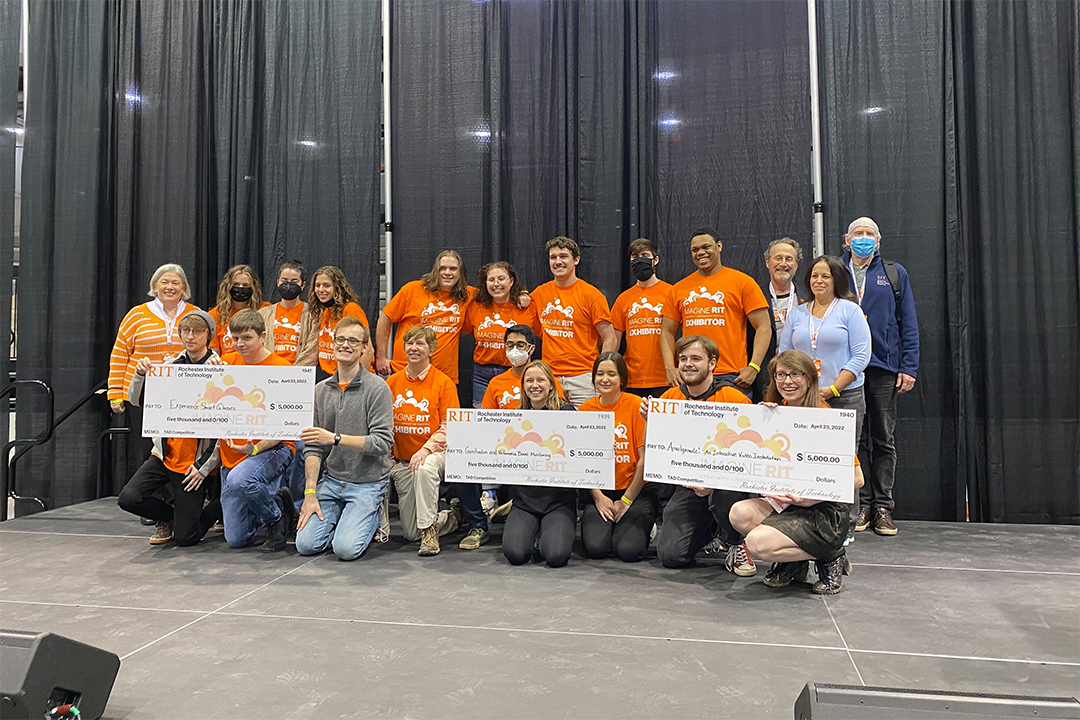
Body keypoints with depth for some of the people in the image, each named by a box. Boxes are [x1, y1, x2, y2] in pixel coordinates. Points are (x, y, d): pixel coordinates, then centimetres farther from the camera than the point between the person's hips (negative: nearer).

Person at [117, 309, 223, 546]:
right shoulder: (171, 365, 5)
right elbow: (138, 401, 6)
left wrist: (206, 466, -14)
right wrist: (140, 375, -14)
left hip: (195, 461, -5)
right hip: (166, 453, 5)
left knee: (185, 537, -4)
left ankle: (220, 507, 26)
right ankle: (169, 517, 18)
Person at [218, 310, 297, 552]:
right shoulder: (226, 363, 5)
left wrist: (256, 448, -26)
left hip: (274, 449, -5)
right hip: (232, 453, 5)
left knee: (240, 479, -38)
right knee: (236, 539, 2)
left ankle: (276, 516, -8)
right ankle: (276, 500, 30)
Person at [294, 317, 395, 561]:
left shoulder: (377, 388, -8)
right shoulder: (320, 390, 7)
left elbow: (383, 441, -17)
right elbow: (312, 447, 4)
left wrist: (335, 438, -25)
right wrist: (310, 492, -5)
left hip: (368, 482, -4)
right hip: (330, 480, 4)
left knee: (345, 548, -17)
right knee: (306, 545, -8)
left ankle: (374, 517, 13)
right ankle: (345, 517, 19)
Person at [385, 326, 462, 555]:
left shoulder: (443, 382, -6)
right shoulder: (392, 382, 4)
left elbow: (449, 425, -10)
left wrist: (426, 449, -24)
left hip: (435, 453, -4)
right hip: (402, 459, 4)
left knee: (425, 468, -42)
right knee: (410, 533, 2)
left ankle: (429, 529, -23)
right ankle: (450, 518, 31)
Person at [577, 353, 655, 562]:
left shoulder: (636, 405, -8)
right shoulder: (586, 408, 2)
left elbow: (645, 459, -9)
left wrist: (626, 500, -7)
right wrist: (598, 497, -6)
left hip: (636, 491, -2)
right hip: (599, 491, 3)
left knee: (628, 550, -21)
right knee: (595, 547, -19)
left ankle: (645, 528, 12)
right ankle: (606, 523, 14)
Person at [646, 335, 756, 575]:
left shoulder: (734, 398, -12)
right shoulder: (670, 398, 2)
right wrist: (650, 420, -13)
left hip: (726, 477, -3)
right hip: (688, 483, 4)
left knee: (723, 486, -40)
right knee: (670, 555, -10)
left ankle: (736, 544, -5)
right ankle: (708, 529, 26)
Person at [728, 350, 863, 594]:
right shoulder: (775, 414, 6)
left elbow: (856, 479, -10)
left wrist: (812, 498, -20)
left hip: (825, 513, -6)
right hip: (784, 503, 6)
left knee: (758, 542, -26)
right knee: (740, 512, -23)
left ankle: (831, 558, 1)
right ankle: (793, 564, 4)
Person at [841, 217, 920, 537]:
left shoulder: (895, 274, 9)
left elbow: (908, 323, 7)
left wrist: (909, 367, -2)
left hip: (884, 368, 0)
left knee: (884, 440, 5)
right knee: (854, 439, 4)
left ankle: (883, 507, 13)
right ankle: (862, 504, 13)